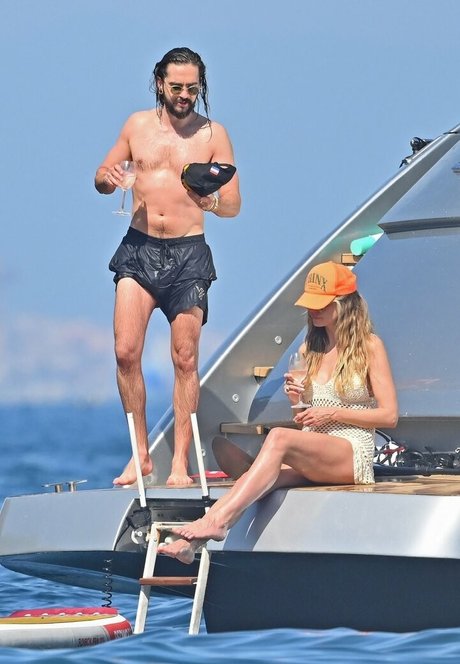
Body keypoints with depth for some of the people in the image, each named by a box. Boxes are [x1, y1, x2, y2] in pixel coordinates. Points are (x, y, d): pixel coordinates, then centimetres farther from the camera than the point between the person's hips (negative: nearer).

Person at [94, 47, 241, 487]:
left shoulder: (213, 134, 2)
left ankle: (180, 463, 1)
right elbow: (102, 178, 15)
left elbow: (234, 205, 1)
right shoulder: (137, 125, 8)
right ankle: (141, 454, 3)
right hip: (138, 250, 2)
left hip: (187, 255, -2)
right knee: (126, 353, -8)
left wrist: (211, 201, -23)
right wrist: (107, 178, -9)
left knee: (185, 359, -4)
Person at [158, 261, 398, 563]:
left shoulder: (369, 346, 1)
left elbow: (389, 415, -3)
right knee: (262, 476, -28)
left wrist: (333, 414, -10)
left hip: (353, 456, -5)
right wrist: (296, 400, 2)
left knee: (278, 437, -33)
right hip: (311, 457, 5)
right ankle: (189, 542, -46)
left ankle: (217, 521, -43)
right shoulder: (310, 349, 19)